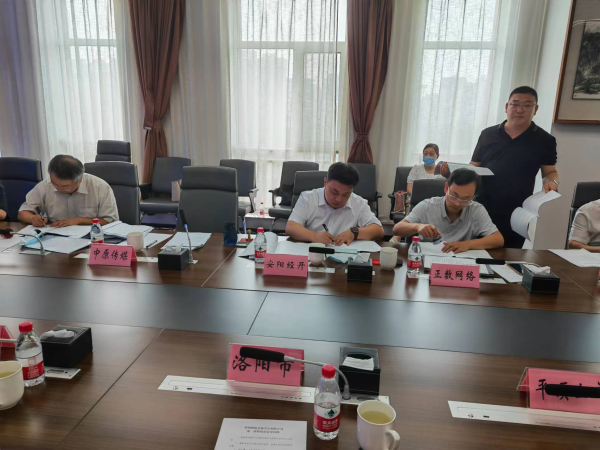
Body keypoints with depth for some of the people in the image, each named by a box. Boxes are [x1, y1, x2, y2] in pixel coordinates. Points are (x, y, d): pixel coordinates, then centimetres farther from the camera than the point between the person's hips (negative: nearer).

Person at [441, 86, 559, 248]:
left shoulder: (544, 140, 4)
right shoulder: (488, 134, 7)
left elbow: (550, 172, 9)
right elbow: (473, 168, 9)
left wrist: (552, 182, -14)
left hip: (514, 216, -1)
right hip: (480, 210, 1)